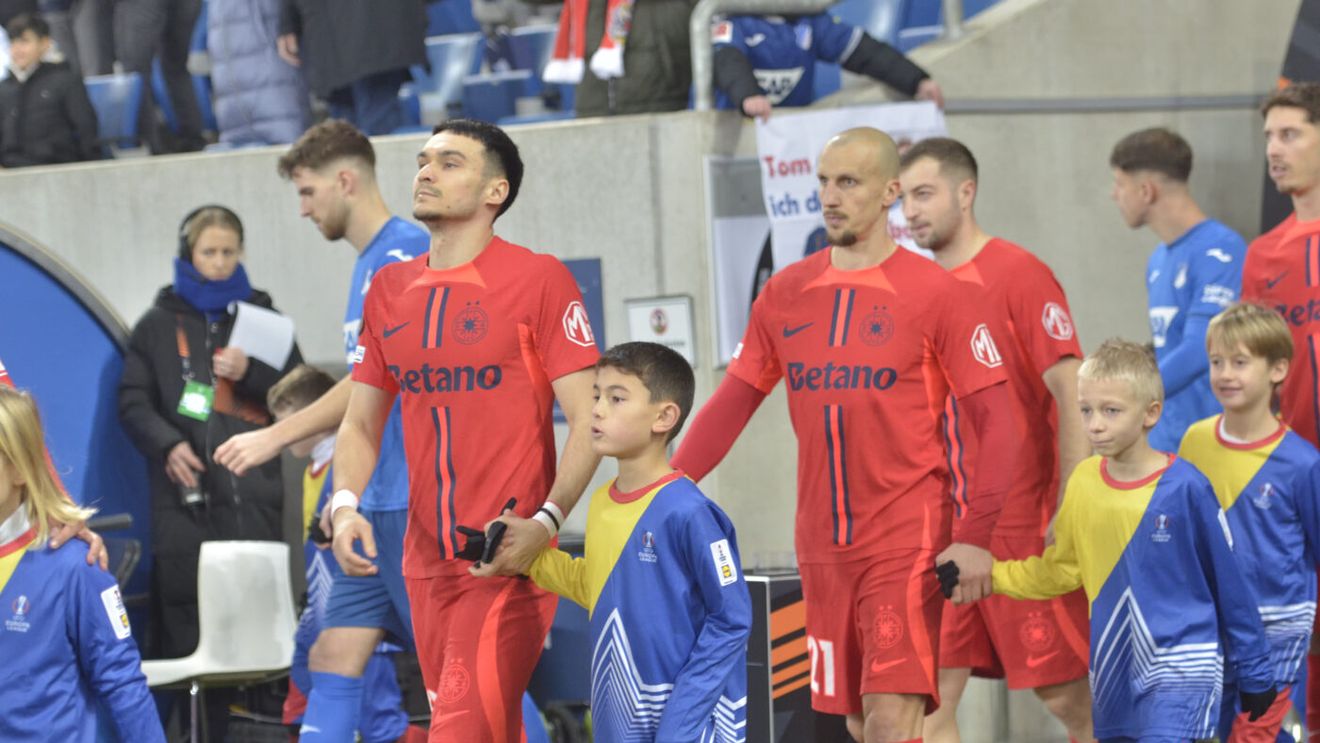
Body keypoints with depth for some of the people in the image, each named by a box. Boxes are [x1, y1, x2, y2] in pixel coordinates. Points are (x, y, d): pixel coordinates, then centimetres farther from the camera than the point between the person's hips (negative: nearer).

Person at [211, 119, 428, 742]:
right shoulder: (368, 264, 18)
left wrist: (275, 437, -13)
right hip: (377, 504, 10)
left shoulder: (405, 251, -12)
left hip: (415, 502, -10)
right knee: (333, 659, 4)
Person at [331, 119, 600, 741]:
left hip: (508, 557, -6)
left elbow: (587, 420, -9)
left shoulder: (538, 280, -5)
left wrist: (544, 523, -22)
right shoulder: (389, 290, 12)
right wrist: (345, 505, -2)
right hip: (426, 564, 6)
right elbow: (361, 423, 17)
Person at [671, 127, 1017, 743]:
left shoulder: (933, 293, -5)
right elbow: (729, 406, 12)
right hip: (823, 547, 5)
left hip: (906, 544, -5)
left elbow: (995, 423, -7)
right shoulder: (785, 293, 9)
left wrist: (977, 536, -17)